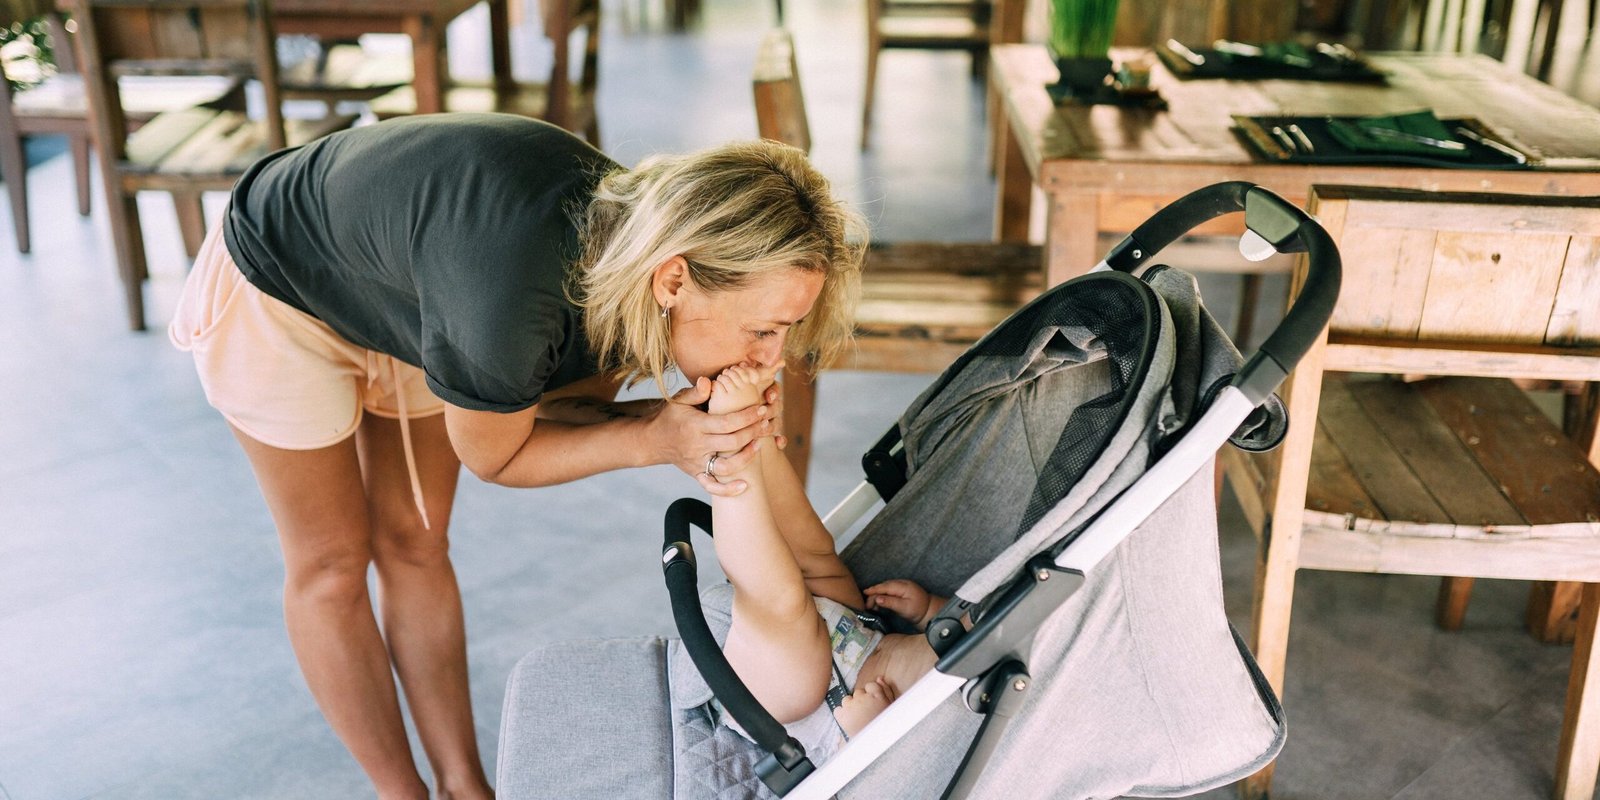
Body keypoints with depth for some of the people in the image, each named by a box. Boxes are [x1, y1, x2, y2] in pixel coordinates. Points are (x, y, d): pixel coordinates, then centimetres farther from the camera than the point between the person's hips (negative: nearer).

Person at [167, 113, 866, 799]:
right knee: (330, 565, 6)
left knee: (415, 545, 12)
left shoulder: (639, 233, -24)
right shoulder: (511, 300, -45)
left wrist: (676, 428, -27)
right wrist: (651, 439, -33)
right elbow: (494, 456, -24)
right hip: (279, 294, -5)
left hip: (406, 293, 6)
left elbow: (560, 403, -9)